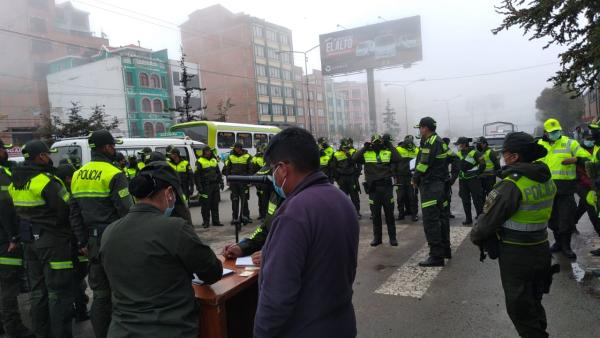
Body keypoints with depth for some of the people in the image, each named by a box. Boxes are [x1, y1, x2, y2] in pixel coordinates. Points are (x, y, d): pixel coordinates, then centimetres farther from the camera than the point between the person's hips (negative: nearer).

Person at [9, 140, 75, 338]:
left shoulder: (15, 183, 8)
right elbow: (66, 209, -19)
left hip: (30, 242, 9)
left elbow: (19, 211, 12)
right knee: (59, 292, 0)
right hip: (53, 242, -8)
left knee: (38, 291, 18)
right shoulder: (47, 181, -19)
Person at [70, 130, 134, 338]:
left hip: (93, 242, 7)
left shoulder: (78, 176, 9)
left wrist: (82, 242, 13)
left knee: (100, 293, 16)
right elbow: (126, 211, -17)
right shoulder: (114, 175, -13)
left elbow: (75, 214, 10)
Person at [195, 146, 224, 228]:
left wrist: (221, 182, 13)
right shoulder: (200, 161, -4)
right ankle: (206, 222, 7)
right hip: (205, 186, -5)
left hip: (215, 185, 5)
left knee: (215, 204, 8)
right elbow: (196, 175, -7)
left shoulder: (214, 160, 16)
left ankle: (216, 221, 16)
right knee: (206, 205, -2)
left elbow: (218, 172, 22)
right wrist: (199, 187, -13)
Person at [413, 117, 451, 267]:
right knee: (441, 216, 17)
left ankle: (436, 256, -8)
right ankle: (445, 249, 29)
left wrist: (415, 178, -7)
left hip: (430, 185, -11)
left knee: (430, 220, -9)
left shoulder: (431, 142, -15)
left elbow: (424, 163, -20)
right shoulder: (440, 141, 15)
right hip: (440, 184, 11)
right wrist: (450, 176, 18)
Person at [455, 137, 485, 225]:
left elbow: (482, 164, -9)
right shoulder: (459, 153, 9)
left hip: (473, 180, -6)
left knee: (477, 199, -2)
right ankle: (468, 219, 17)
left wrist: (477, 173, -6)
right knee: (465, 200, 9)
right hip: (462, 180, 6)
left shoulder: (474, 152, -10)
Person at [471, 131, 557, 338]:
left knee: (519, 308, 9)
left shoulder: (511, 185, -24)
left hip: (516, 254, -7)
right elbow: (540, 214, 8)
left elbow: (489, 219, -18)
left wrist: (476, 237, 1)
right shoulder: (547, 180, 0)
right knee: (534, 302, 25)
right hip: (541, 249, 8)